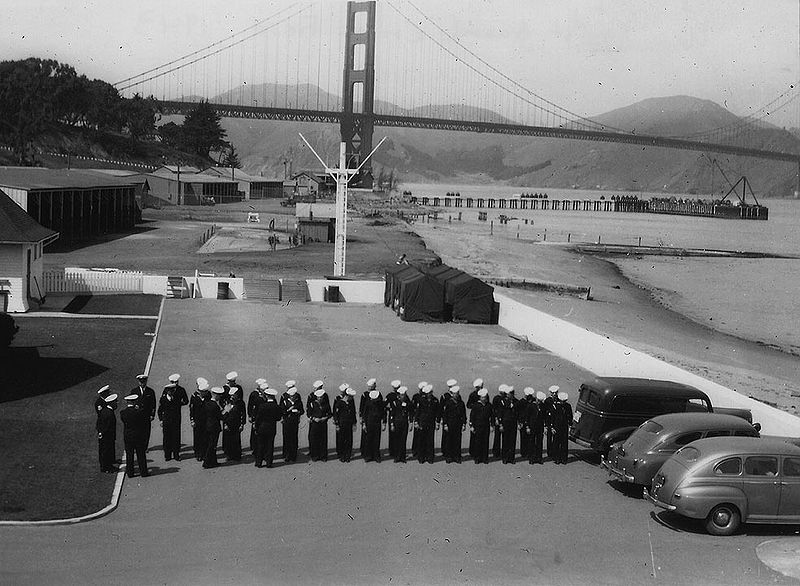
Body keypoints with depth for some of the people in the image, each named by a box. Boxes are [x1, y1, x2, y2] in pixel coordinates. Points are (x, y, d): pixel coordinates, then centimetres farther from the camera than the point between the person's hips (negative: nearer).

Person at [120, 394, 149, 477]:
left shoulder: (123, 413, -8)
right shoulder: (140, 411, -15)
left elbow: (124, 422, 7)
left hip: (127, 436, 2)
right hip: (139, 436, -2)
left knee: (129, 455, 10)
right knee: (141, 455, 7)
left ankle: (130, 473, 13)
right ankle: (143, 471, 13)